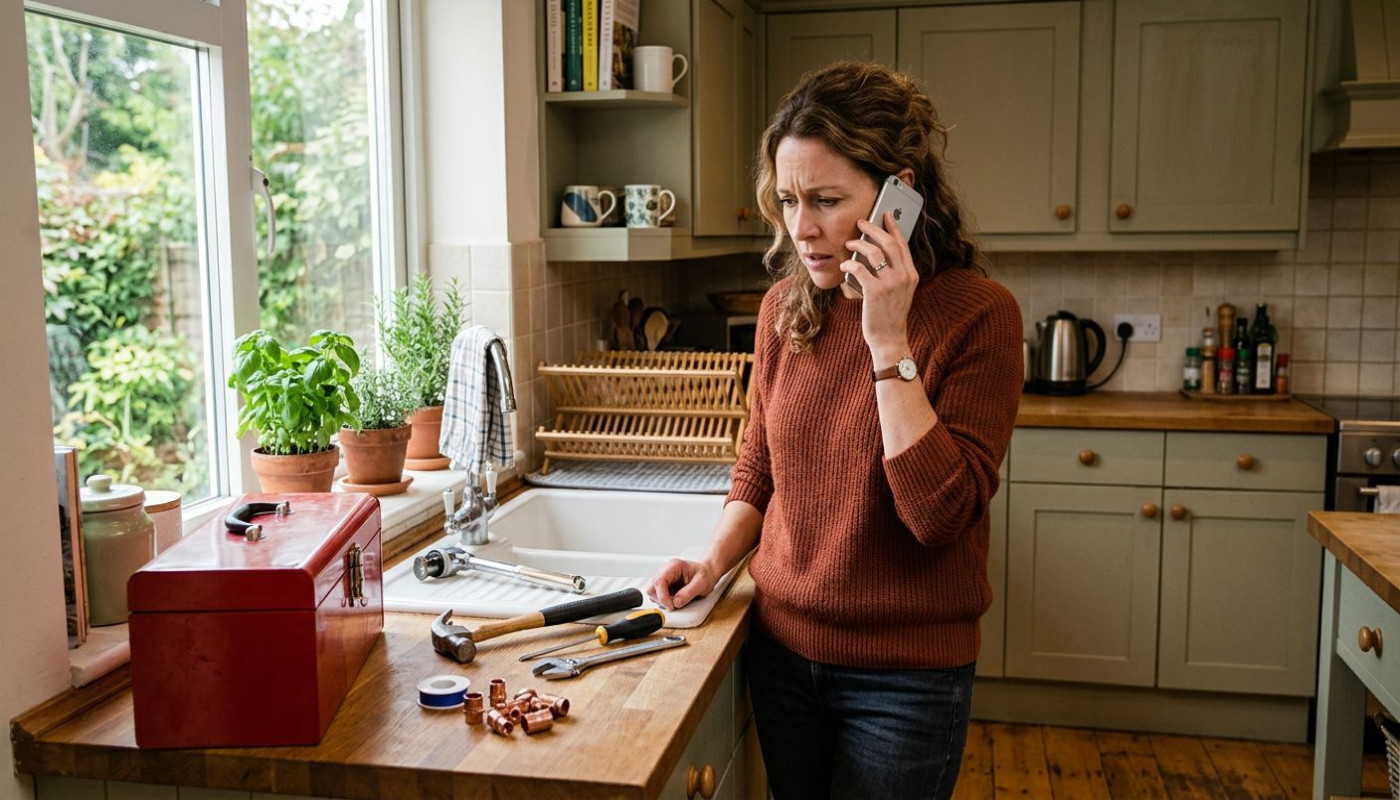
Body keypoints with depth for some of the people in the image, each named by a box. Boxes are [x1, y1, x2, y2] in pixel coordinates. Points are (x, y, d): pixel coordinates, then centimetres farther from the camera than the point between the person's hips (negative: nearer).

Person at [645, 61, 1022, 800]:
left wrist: (888, 341, -25)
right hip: (782, 648, 5)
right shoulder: (784, 307, -1)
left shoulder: (977, 314, -16)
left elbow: (940, 514, -24)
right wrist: (713, 562, -5)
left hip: (906, 675, -4)